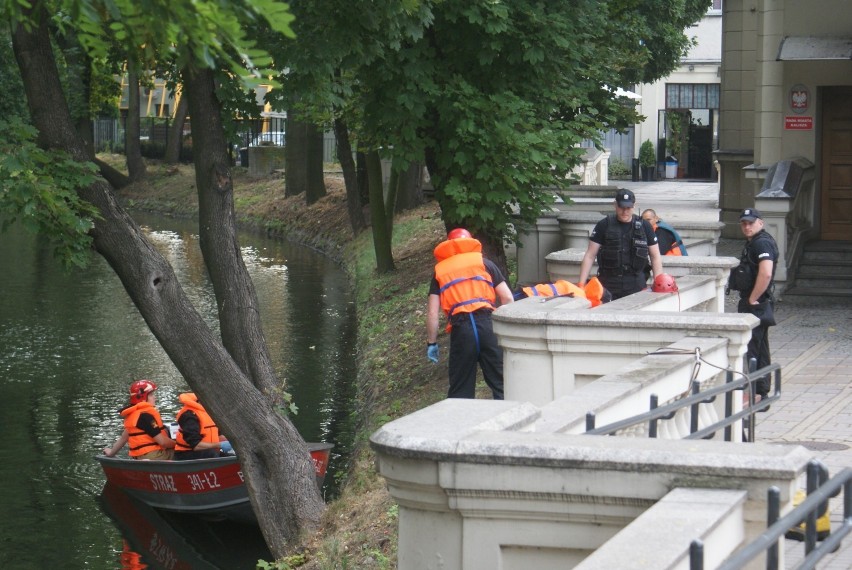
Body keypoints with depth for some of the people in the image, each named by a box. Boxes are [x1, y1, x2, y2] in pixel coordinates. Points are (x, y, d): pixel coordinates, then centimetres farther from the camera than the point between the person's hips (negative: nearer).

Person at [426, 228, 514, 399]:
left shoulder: (440, 271, 19)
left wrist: (431, 343, 16)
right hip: (487, 323, 0)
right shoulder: (483, 263, 18)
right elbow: (507, 298, 9)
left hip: (461, 328, 0)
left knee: (460, 391, 9)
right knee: (502, 385, 4)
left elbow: (432, 313, 10)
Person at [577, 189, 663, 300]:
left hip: (636, 286, 1)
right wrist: (581, 284, -5)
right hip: (608, 284, -1)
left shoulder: (644, 226, 7)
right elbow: (590, 256, 3)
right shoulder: (603, 225, 3)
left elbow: (655, 257, 9)